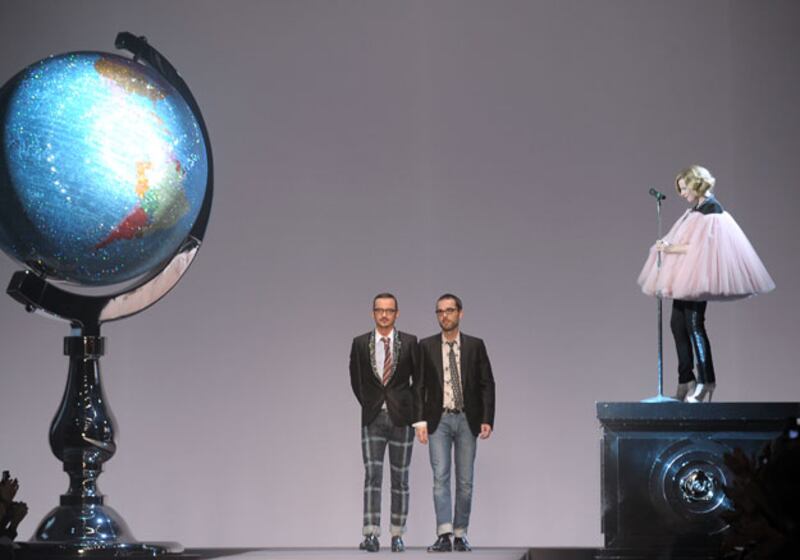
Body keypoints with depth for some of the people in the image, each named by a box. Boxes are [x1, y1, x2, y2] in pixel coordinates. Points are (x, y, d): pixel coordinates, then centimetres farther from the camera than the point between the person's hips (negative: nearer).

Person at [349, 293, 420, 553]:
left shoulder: (409, 342, 1)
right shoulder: (360, 343, 3)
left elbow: (419, 378, 8)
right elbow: (355, 378, 14)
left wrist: (410, 407, 5)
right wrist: (367, 404, 8)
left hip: (401, 417, 0)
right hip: (373, 417, 0)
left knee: (400, 478, 5)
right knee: (372, 474, -8)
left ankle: (397, 535, 11)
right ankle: (371, 535, -11)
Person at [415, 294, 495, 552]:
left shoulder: (475, 345, 4)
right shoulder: (426, 346, 3)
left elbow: (487, 384, 2)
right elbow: (419, 386, 3)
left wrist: (487, 420, -7)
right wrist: (420, 420, -7)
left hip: (467, 420, 1)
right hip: (439, 419, -1)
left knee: (465, 481, 5)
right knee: (440, 478, -10)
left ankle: (460, 534, 13)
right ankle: (444, 535, -15)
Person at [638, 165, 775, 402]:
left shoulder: (712, 210, -11)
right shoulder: (693, 212, 17)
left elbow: (701, 246, -19)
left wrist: (673, 248, -15)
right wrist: (667, 246, 5)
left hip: (697, 276, -10)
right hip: (684, 276, 10)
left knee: (694, 324, -11)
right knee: (677, 323, 8)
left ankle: (706, 382, -7)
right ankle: (686, 380, 13)